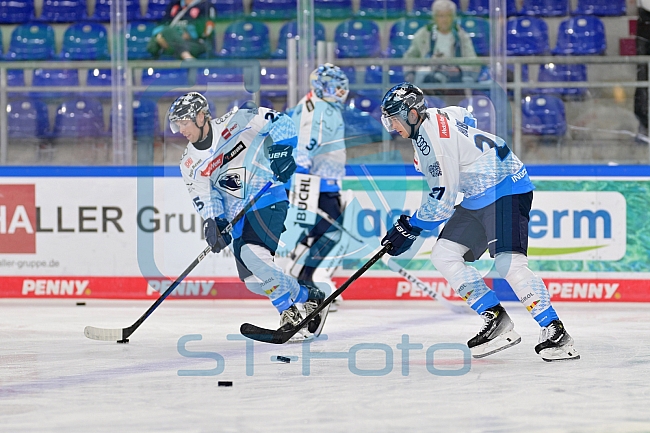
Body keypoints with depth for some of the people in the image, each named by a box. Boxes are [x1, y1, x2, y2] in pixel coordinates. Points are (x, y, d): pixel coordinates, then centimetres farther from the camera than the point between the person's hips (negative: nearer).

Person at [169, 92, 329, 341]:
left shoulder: (236, 123, -12)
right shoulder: (190, 164, 4)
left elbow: (280, 124, -11)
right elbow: (204, 198, 3)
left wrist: (280, 150, -25)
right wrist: (213, 223, -14)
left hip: (267, 199, -6)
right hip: (237, 215, 7)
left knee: (253, 254, -28)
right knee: (253, 281, -4)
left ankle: (289, 314, -13)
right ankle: (309, 298, 16)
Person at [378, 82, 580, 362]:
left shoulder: (434, 136, -19)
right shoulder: (436, 119, 11)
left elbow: (443, 197, -20)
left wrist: (410, 229, -11)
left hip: (507, 189, -11)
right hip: (478, 197, 11)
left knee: (508, 263, -23)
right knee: (444, 255, 2)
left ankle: (554, 331, -22)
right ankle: (496, 320, 0)